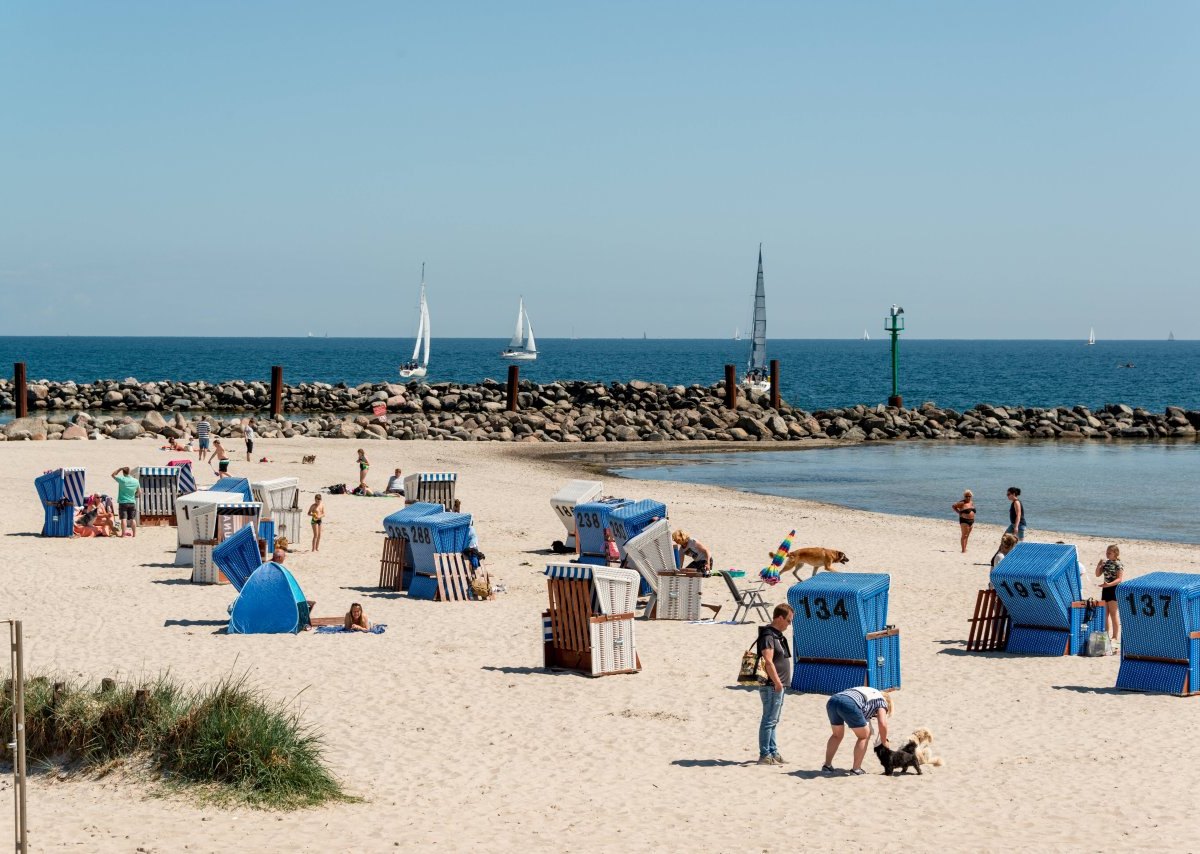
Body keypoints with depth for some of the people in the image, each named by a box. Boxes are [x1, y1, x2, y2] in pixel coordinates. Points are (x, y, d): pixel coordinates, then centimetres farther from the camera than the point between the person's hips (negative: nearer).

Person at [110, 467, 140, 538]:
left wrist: (120, 469, 6)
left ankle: (123, 534, -10)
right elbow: (139, 491, 11)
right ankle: (134, 533, 9)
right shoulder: (135, 481, -1)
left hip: (123, 502, -3)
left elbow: (113, 475, 6)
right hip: (132, 502, 3)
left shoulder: (122, 480, -12)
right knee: (132, 519, 8)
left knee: (124, 518, -5)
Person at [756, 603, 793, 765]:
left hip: (779, 685, 10)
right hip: (772, 686, -10)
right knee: (769, 720, -7)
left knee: (773, 721, 15)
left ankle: (773, 752, 21)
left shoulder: (777, 635, 16)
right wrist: (777, 683, -24)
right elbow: (768, 661, -25)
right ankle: (765, 755, -5)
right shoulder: (768, 636, -17)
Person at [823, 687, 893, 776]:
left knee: (837, 735, 29)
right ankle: (856, 769, 12)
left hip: (832, 700, 7)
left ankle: (827, 766, 24)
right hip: (849, 704, -7)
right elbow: (882, 724, 6)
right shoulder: (882, 701, 21)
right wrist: (884, 743, 19)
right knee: (864, 736, 14)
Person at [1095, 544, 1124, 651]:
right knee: (1105, 614, 11)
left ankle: (1115, 636, 0)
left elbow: (1120, 579, -18)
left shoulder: (1118, 564, -12)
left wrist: (1109, 584, -30)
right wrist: (1099, 565, -4)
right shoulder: (1106, 563, 11)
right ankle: (1107, 634, 19)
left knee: (1114, 614, -5)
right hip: (1105, 590, 8)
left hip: (1114, 589, -8)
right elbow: (1098, 574, 14)